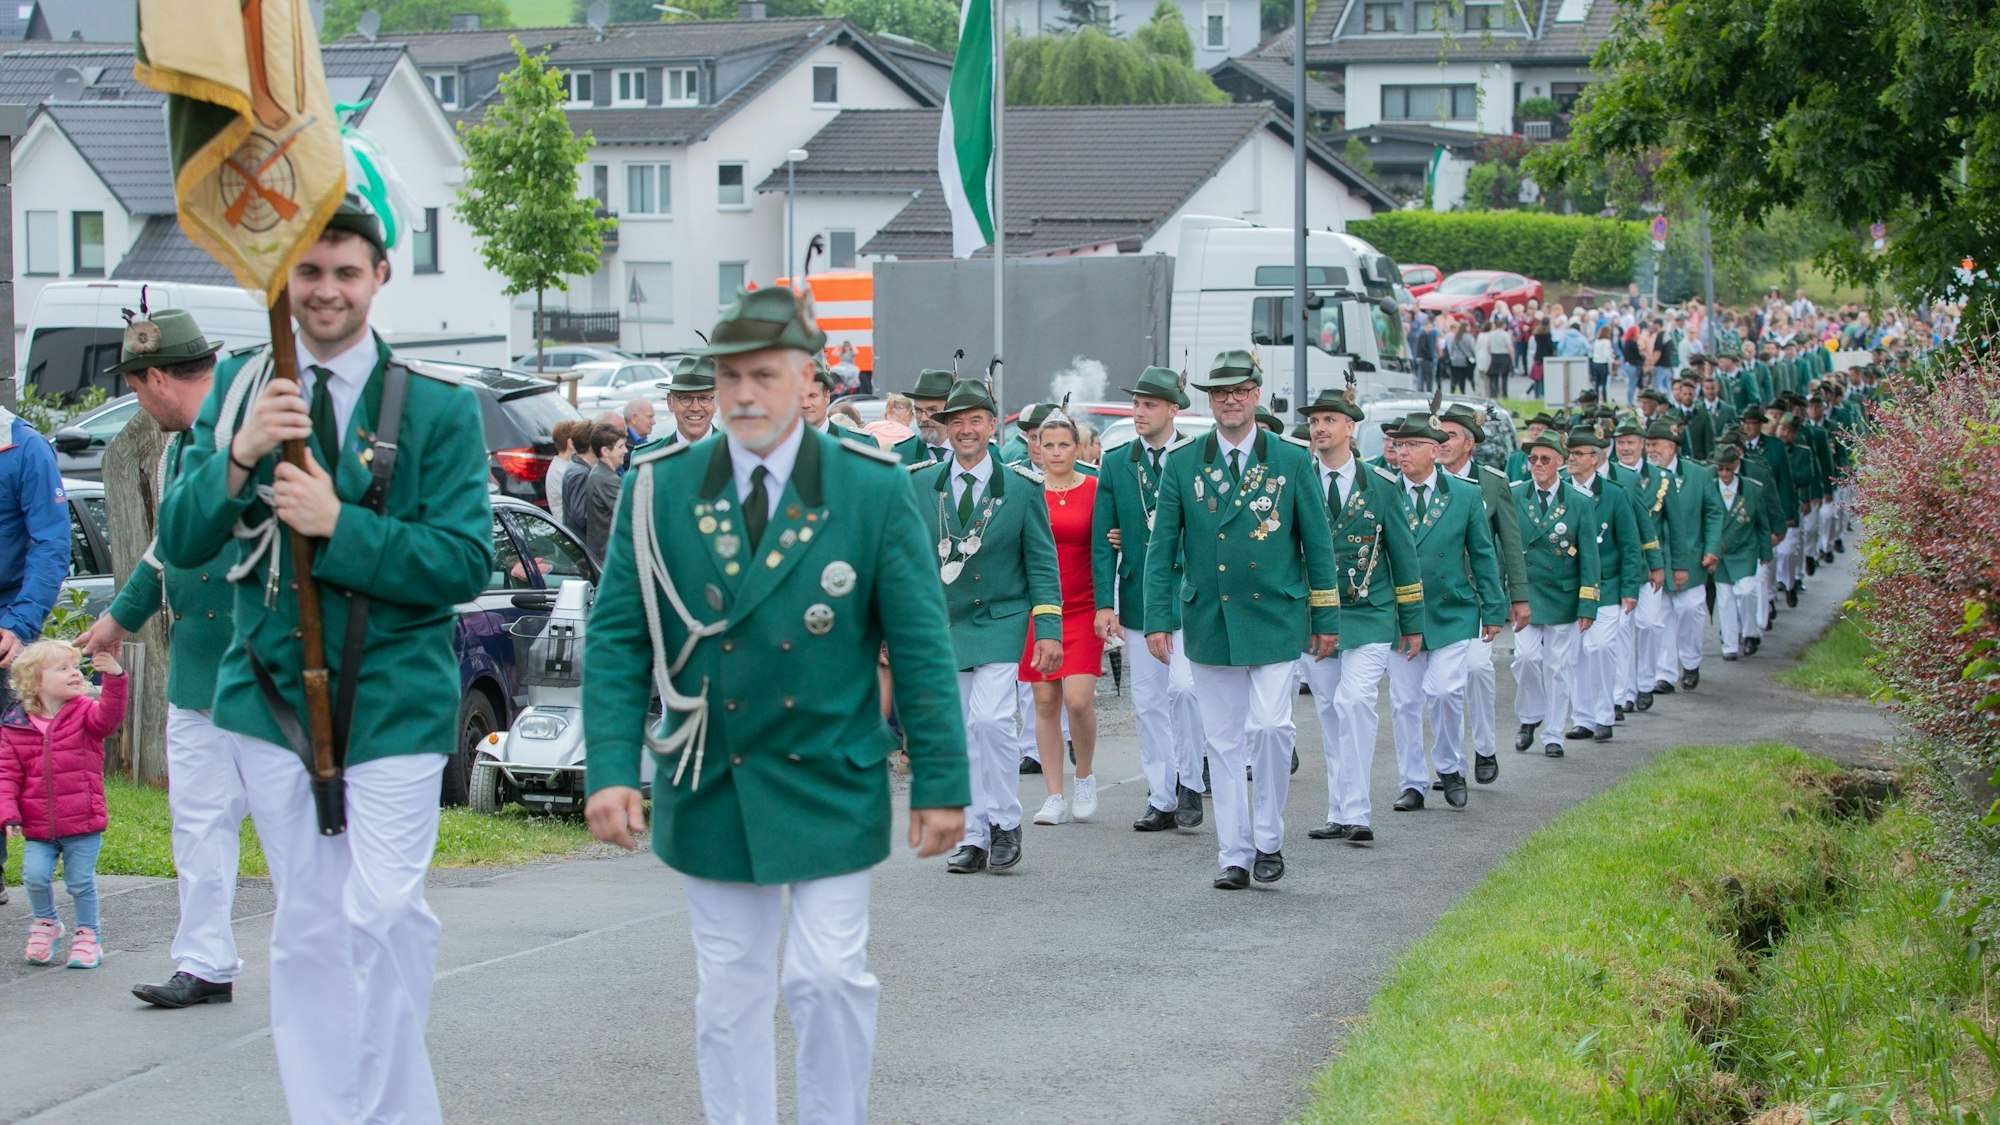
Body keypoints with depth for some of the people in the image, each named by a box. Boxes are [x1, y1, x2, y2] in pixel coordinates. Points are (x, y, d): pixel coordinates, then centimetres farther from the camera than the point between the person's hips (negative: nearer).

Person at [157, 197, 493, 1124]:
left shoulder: (437, 408, -4)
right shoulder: (238, 389, 5)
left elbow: (467, 561, -9)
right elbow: (180, 543, 0)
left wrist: (339, 526, -20)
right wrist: (238, 458, -18)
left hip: (392, 699, -3)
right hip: (273, 695, 3)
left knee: (384, 916, -11)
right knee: (306, 928, 8)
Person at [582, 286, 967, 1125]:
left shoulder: (872, 490, -3)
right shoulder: (660, 489, -1)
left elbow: (920, 644, -2)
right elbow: (616, 639, -1)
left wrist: (940, 781, -5)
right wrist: (610, 768, -11)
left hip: (829, 786, -1)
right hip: (708, 788, 2)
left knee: (829, 975, -5)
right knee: (730, 991, 7)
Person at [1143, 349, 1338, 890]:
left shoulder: (1291, 460, 2)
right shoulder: (1182, 463, 4)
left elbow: (1318, 543, 6)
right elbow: (1161, 547, 5)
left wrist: (1326, 618, 5)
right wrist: (1158, 619, -1)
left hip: (1274, 618, -2)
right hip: (1208, 620, 2)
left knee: (1270, 726, -14)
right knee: (1223, 742, 5)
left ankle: (1269, 839, 4)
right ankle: (1235, 855, 11)